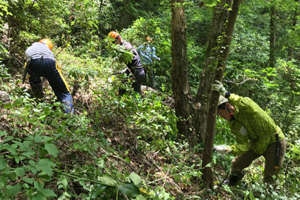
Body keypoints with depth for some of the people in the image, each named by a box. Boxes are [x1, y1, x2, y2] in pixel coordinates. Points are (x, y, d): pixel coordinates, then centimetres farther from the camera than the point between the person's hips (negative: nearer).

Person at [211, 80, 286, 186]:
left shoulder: (246, 109, -24)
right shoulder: (234, 125, -6)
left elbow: (248, 105, -51)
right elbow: (244, 145, -15)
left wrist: (226, 94, -56)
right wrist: (228, 149, -34)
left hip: (274, 142, -6)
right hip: (257, 144, 7)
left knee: (269, 178, -2)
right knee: (236, 164, 11)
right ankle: (232, 183, 40)